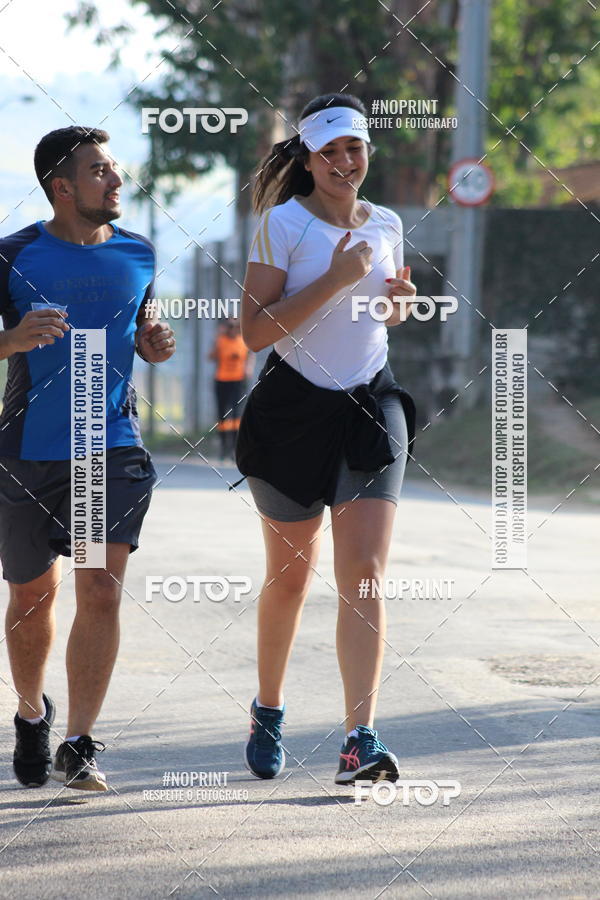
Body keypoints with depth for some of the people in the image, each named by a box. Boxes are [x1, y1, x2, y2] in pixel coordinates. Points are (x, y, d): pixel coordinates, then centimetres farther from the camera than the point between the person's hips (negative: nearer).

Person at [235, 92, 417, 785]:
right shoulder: (283, 223, -7)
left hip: (371, 409, 3)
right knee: (290, 576, 10)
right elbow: (254, 330, -14)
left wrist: (399, 300, 0)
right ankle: (267, 713, 33)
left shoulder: (386, 226, 8)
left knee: (364, 577, -10)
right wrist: (334, 280, -21)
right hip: (293, 410, -3)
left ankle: (360, 741, -15)